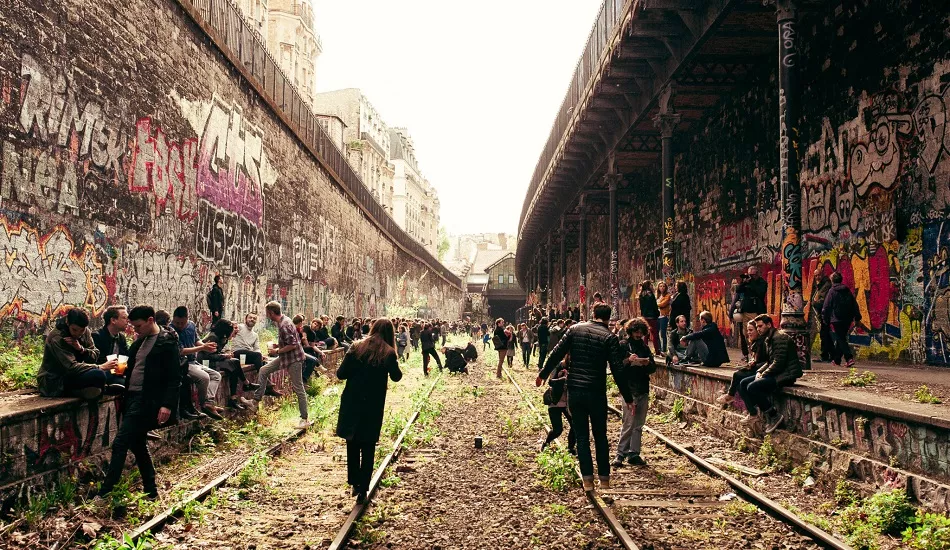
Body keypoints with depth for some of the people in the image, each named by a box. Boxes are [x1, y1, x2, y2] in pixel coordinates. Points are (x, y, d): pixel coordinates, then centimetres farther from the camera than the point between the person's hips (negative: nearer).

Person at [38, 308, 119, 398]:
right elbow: (71, 367, -26)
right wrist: (100, 367, -29)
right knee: (99, 375, -28)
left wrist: (81, 349, -22)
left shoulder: (85, 331, 1)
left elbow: (95, 356, -1)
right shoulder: (56, 338, -20)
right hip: (54, 382, -8)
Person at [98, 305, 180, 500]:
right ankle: (150, 490, 23)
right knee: (138, 445, 13)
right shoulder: (140, 341, 15)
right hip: (132, 397, 9)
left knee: (120, 444, -10)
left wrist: (167, 405, -21)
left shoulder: (167, 342, -10)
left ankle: (104, 494, -4)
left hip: (147, 401, -9)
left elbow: (174, 377, -14)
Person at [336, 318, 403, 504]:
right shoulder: (389, 353, -7)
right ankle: (363, 489, 7)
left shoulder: (357, 348, -4)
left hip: (352, 403, 1)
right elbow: (396, 377, 7)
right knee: (368, 447, 9)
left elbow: (340, 374, -5)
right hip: (374, 406, -1)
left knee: (352, 444, 17)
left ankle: (354, 483, 23)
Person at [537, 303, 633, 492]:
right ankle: (604, 479, 18)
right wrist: (628, 398, -3)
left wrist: (543, 374, 14)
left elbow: (556, 354, 1)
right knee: (600, 436, 14)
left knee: (582, 436, 9)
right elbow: (618, 370, -9)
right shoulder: (609, 337, -4)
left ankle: (588, 479, 6)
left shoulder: (575, 329, 2)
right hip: (596, 393, -1)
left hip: (574, 390, 2)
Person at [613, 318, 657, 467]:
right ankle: (620, 454, -2)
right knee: (628, 424, -8)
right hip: (629, 389, -5)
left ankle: (634, 454, 12)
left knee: (639, 425, 7)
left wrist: (648, 363, -8)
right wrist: (628, 360, -23)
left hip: (643, 390, 6)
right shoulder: (623, 346, -1)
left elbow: (653, 368, 12)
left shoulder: (644, 348, 15)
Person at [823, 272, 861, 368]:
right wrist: (857, 317, 16)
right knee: (841, 339, 15)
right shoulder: (847, 291, 8)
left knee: (840, 340, -6)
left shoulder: (832, 291, -7)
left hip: (836, 320, -6)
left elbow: (826, 306, -8)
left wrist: (825, 318, 1)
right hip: (847, 320, 6)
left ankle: (849, 358, -22)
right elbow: (855, 305, 11)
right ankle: (836, 360, 21)